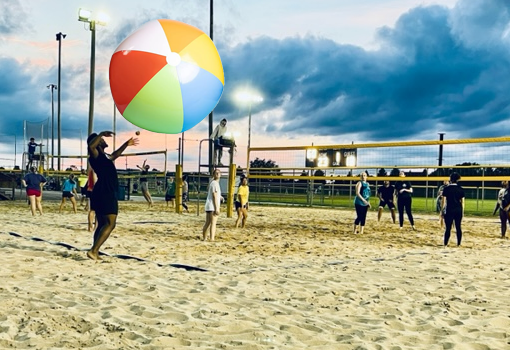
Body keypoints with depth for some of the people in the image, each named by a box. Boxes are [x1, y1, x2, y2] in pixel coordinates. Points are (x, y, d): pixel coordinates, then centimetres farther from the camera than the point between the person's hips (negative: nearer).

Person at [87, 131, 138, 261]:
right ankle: (93, 251, -16)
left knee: (102, 224, 10)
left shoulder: (105, 157, 21)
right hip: (104, 193, -10)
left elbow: (115, 154, 42)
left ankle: (95, 253, 12)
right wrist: (102, 133, -23)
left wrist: (126, 144, 46)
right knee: (110, 224, -14)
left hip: (107, 193, 10)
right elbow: (91, 145, -31)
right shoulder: (95, 155, -7)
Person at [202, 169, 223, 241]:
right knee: (213, 223, -11)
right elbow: (214, 196, -17)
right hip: (213, 206, -10)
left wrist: (219, 197, 18)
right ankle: (211, 238, -16)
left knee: (207, 223, 17)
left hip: (208, 206, 10)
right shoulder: (215, 183, -11)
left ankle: (204, 237, 25)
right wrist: (217, 208, -20)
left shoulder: (212, 182, 19)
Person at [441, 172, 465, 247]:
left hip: (449, 210, -3)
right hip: (458, 210, 3)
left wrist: (442, 210, 1)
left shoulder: (446, 189, -5)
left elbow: (443, 201, -6)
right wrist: (462, 212, 13)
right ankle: (458, 244, 13)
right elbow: (462, 202, 5)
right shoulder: (460, 189, 4)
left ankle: (445, 244, 0)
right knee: (458, 227, 9)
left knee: (448, 227, 0)